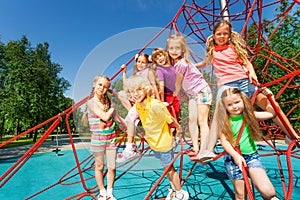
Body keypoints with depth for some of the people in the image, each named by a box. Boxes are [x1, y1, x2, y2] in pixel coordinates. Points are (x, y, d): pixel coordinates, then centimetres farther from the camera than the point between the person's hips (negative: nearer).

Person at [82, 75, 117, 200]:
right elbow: (105, 117, -19)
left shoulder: (107, 100, 4)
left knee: (112, 167, 8)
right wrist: (112, 107, -5)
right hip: (98, 139, -4)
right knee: (99, 167, 13)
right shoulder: (91, 102, -12)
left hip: (111, 138, 4)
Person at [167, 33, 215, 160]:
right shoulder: (175, 61, 3)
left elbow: (178, 83, -11)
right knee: (192, 119, 2)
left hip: (202, 91, -8)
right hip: (192, 93, 9)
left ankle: (204, 150, -12)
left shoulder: (181, 63, -23)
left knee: (202, 121, -13)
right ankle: (195, 148, 7)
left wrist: (176, 93, 7)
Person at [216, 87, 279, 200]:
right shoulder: (224, 120, -7)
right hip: (233, 158, -1)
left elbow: (272, 114, 5)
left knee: (267, 191, -17)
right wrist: (235, 155, -22)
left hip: (251, 155, 1)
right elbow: (223, 140, -13)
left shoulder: (249, 115, 0)